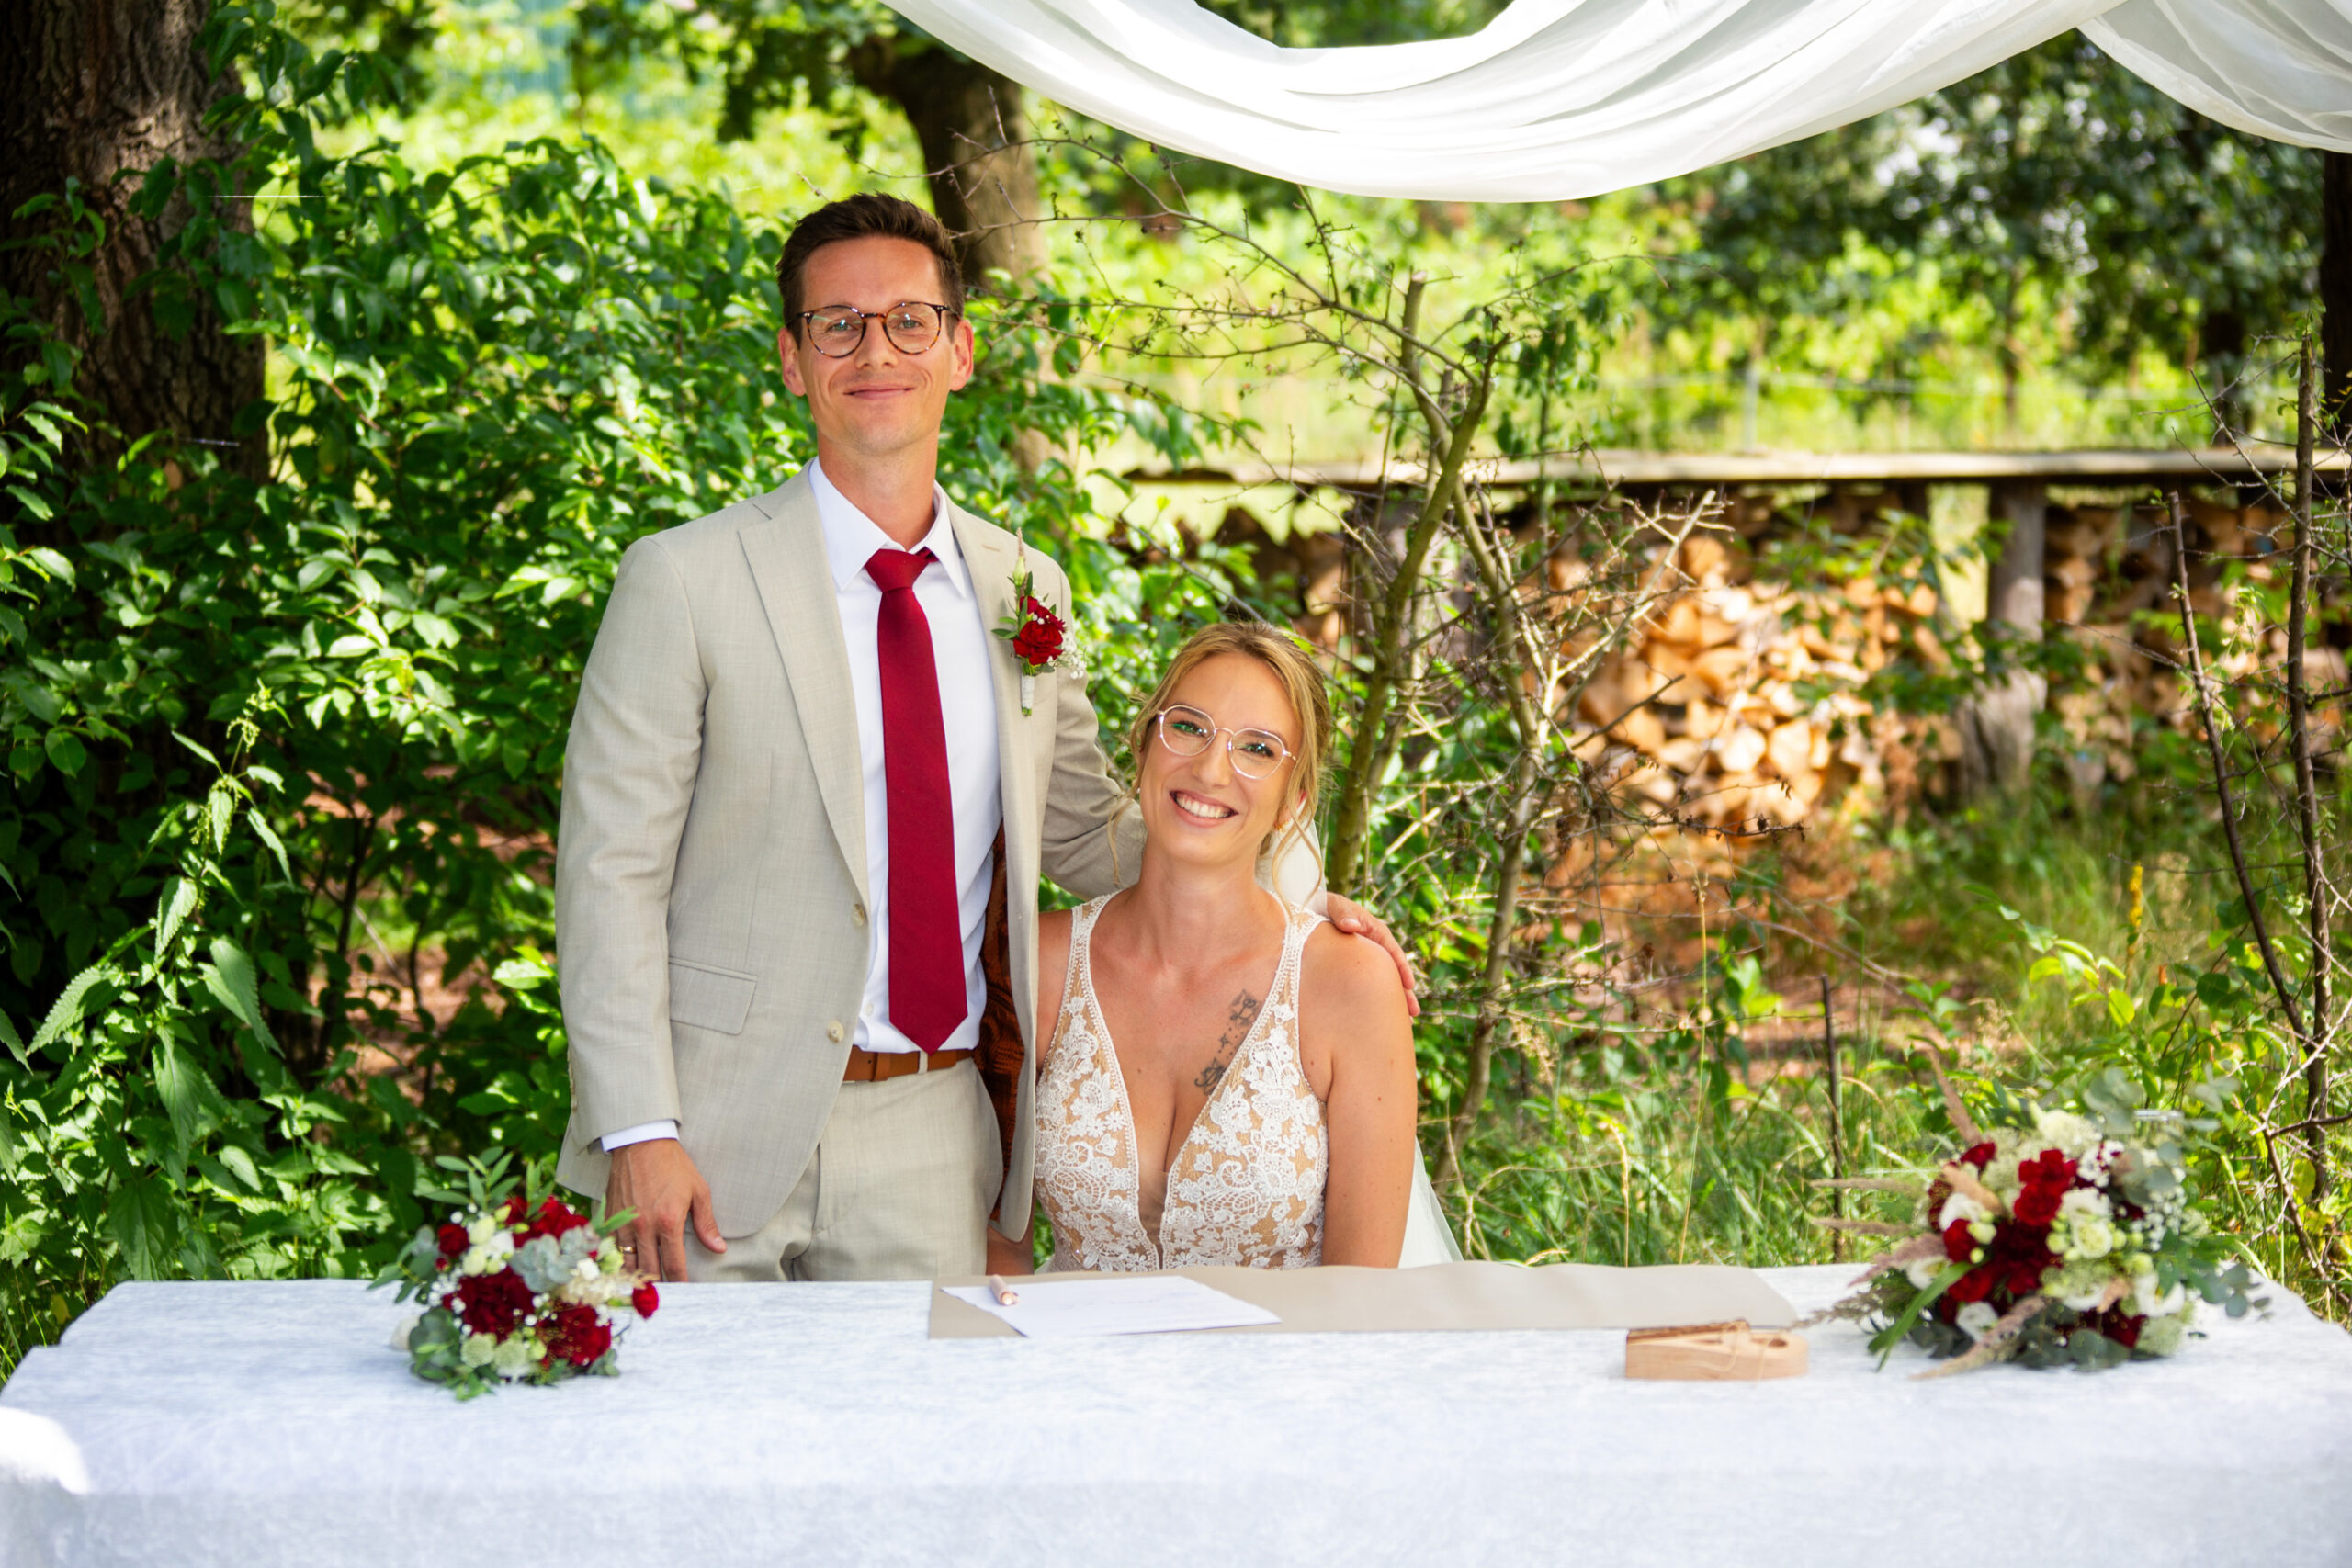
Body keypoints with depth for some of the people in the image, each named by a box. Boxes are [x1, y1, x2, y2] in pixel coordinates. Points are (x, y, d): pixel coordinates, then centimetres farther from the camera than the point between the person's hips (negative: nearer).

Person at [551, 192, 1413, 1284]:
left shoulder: (1025, 591, 9)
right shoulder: (685, 581, -5)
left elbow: (1082, 830, 20)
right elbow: (610, 866, -6)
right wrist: (639, 1132, -15)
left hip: (933, 1138, 4)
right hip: (731, 1127, -3)